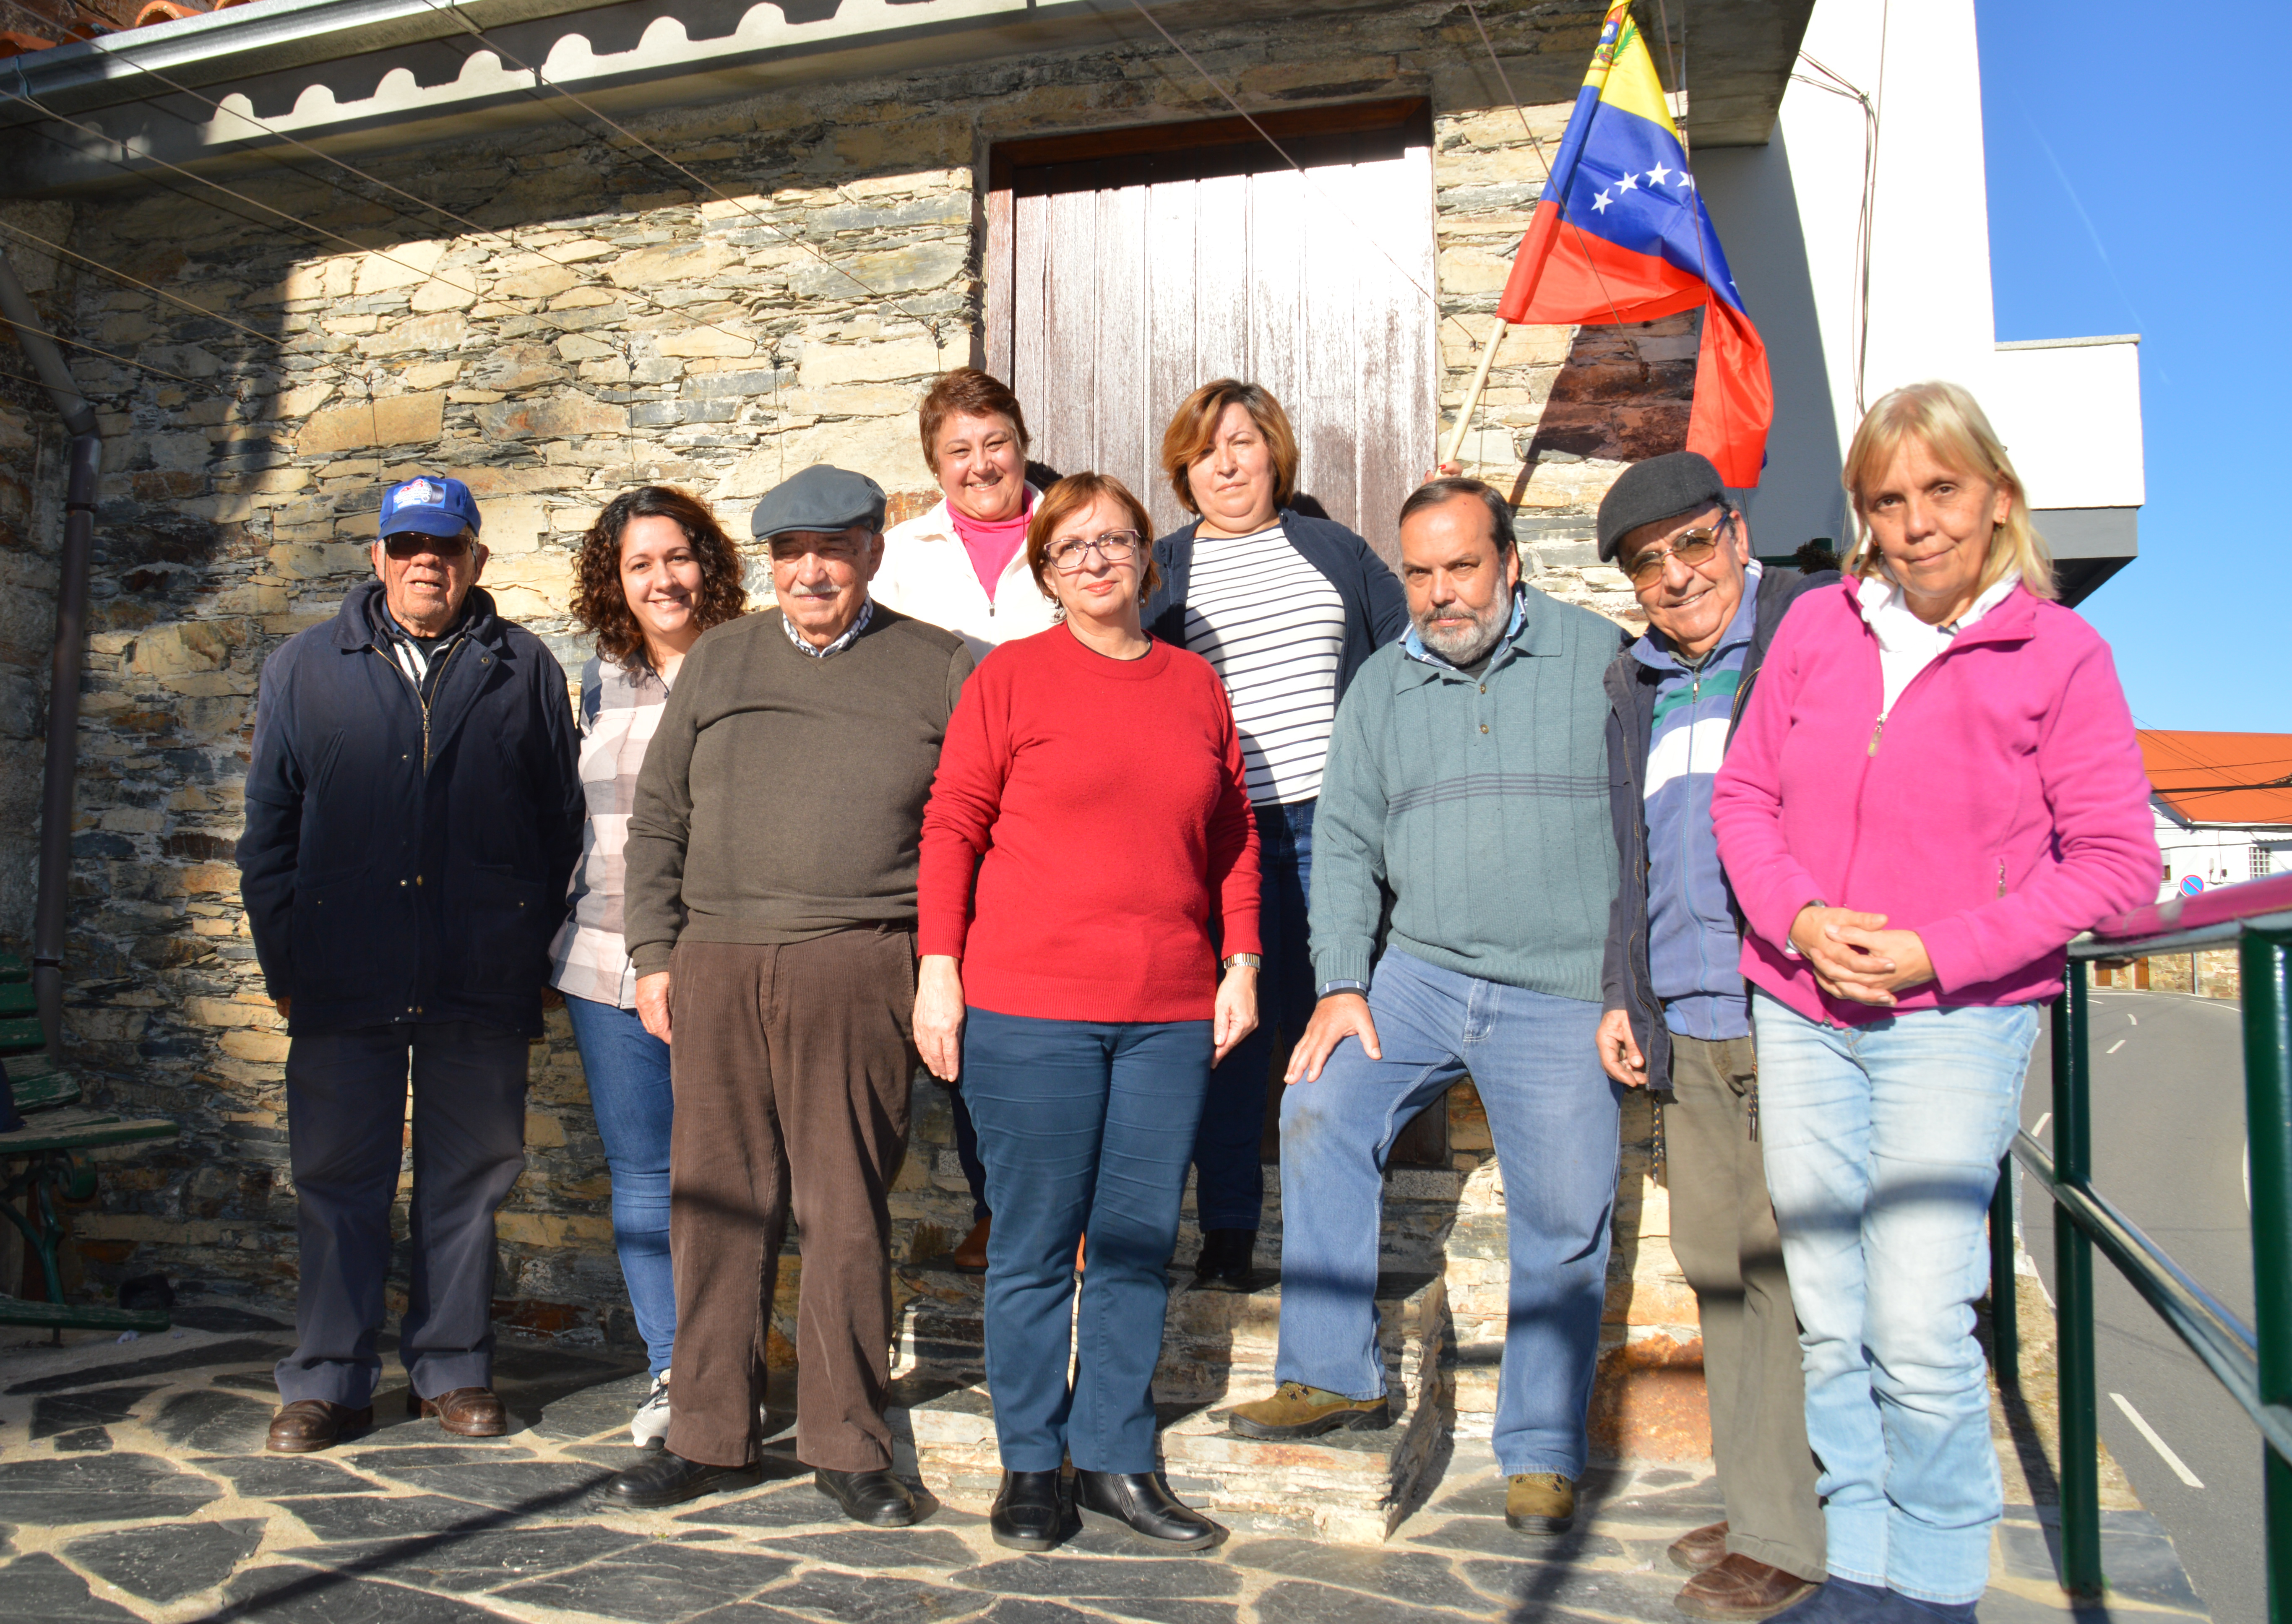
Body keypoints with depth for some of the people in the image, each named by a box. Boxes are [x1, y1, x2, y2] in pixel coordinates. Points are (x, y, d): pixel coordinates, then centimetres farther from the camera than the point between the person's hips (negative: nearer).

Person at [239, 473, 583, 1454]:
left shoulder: (524, 670, 8)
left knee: (468, 1177, 8)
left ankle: (452, 1371, 20)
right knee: (337, 1178, 5)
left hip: (483, 982, 0)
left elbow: (561, 821, 7)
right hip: (342, 978, 1)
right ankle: (328, 1383, 16)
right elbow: (269, 824, 11)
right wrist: (281, 959, 4)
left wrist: (533, 951, 1)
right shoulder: (305, 668, 12)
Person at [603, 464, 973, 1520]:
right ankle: (711, 1436, 19)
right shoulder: (718, 661, 15)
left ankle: (847, 1446, 13)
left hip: (858, 968, -3)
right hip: (715, 965, 3)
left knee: (847, 1207, 1)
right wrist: (652, 954, 8)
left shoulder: (939, 669, 7)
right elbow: (658, 818, 16)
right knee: (716, 1199, 7)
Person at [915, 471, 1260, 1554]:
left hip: (1171, 1016, 4)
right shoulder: (1011, 675, 1)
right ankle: (1029, 1466, 19)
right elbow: (951, 825, 0)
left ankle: (1117, 1462, 22)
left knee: (1140, 1244, 9)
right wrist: (938, 968, -6)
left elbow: (1233, 837, 15)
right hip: (1028, 1007, -3)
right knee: (1034, 1245, 5)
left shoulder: (1196, 684, 13)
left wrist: (1242, 963, 7)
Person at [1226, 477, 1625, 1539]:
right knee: (1320, 1111, -12)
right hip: (1417, 971, 3)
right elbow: (1345, 843, 9)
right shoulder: (1381, 686, 9)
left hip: (1564, 992, -3)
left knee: (1561, 1222, 1)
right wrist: (1341, 984, -2)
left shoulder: (1599, 659, -1)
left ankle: (1543, 1451, 19)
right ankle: (1334, 1377, 3)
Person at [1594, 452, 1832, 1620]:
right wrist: (1621, 994, 19)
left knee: (1788, 1267, -4)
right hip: (1688, 1023, 6)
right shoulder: (1634, 683, 20)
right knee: (1714, 1259, 9)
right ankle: (1757, 1502, 22)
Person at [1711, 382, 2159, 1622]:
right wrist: (1799, 919, -9)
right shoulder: (1817, 626, 4)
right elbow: (1744, 794, 8)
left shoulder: (2057, 653, -5)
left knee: (1918, 1329, -7)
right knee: (1830, 1325, 10)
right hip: (1800, 1017, 4)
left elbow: (2115, 861, -6)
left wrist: (1938, 952, -14)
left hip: (1958, 1023, -3)